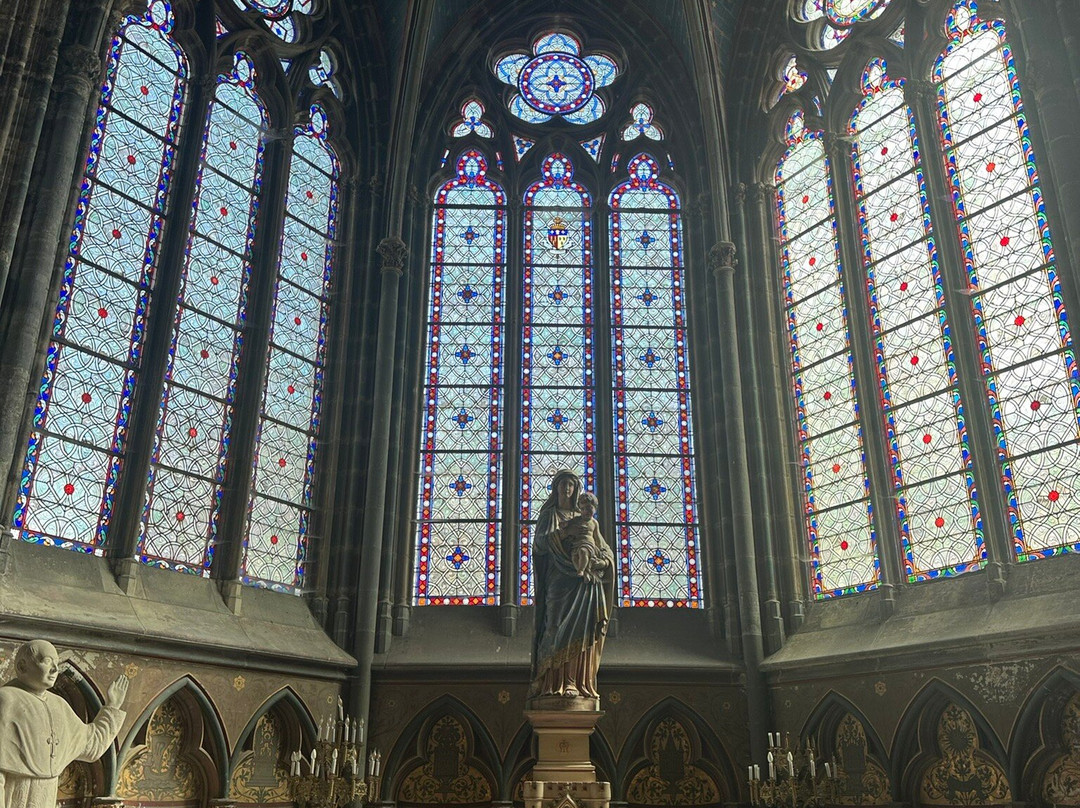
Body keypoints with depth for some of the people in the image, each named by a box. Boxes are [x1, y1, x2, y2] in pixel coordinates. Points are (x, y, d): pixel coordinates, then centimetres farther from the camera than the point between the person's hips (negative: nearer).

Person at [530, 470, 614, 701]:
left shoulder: (588, 520, 22)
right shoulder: (548, 515, 16)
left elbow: (606, 552, 16)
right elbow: (540, 543, -1)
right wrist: (566, 531, -13)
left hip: (585, 581, 2)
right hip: (560, 580, -2)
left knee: (581, 630, -9)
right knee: (559, 627, -15)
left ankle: (578, 684, -12)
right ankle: (558, 683, -19)